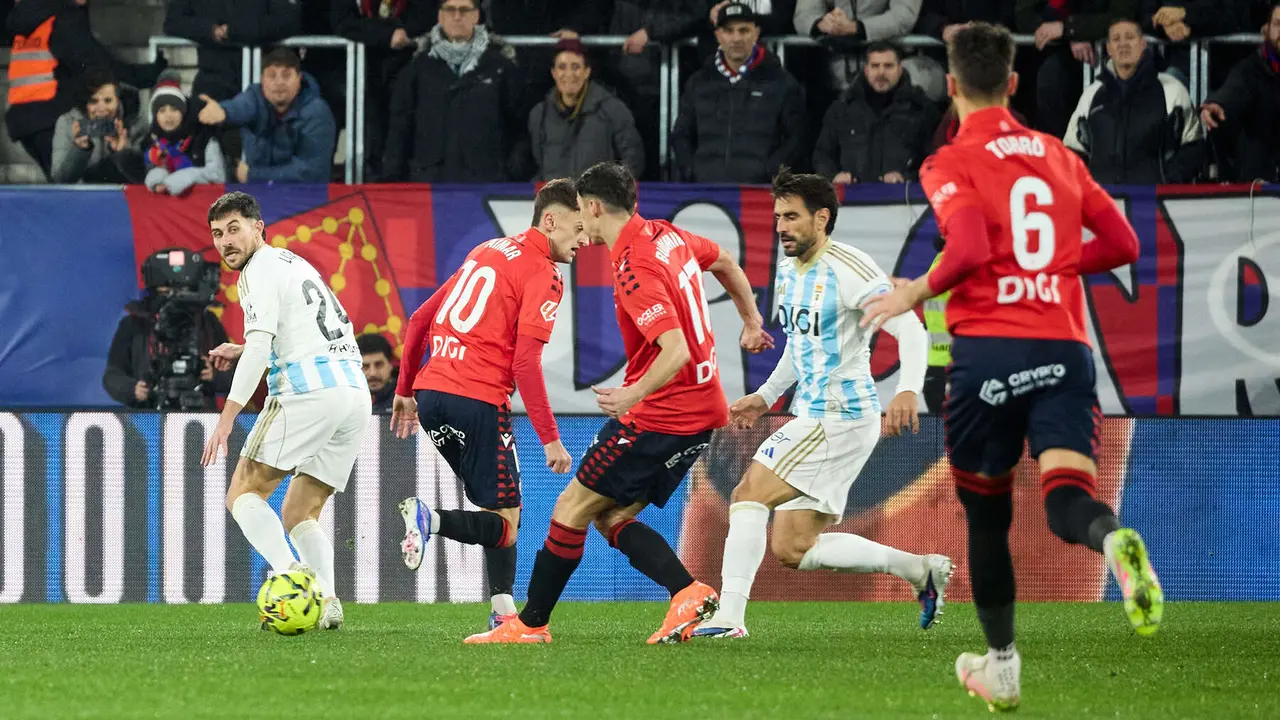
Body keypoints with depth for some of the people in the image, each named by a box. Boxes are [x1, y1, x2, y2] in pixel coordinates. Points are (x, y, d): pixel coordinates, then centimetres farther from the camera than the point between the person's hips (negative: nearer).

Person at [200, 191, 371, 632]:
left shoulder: (259, 270, -1)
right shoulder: (295, 263, 28)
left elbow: (260, 344, -13)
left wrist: (227, 418, -16)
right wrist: (242, 351, 35)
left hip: (308, 390, -8)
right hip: (355, 393, 8)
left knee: (244, 494, -1)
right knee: (300, 515, 13)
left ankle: (292, 573, -26)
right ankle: (326, 601, -11)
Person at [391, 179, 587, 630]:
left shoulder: (488, 251, 20)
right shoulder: (543, 274, -5)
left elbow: (420, 320, 22)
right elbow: (526, 363, -14)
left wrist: (406, 390, 31)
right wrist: (550, 439, -11)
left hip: (432, 391, 8)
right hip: (478, 402, -8)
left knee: (498, 508, 18)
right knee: (505, 523, -3)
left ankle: (503, 611, 11)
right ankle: (430, 521, -25)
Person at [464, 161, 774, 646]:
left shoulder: (634, 270, -22)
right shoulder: (668, 237, 7)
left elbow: (676, 351, -30)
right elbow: (726, 264, 26)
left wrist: (634, 395, -38)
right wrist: (751, 322, 37)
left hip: (660, 415, -9)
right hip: (702, 410, 9)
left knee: (573, 507, 0)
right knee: (611, 518, 11)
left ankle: (531, 622, 6)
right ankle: (688, 593, -6)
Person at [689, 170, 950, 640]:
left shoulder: (848, 270, -16)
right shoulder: (789, 270, 12)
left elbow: (910, 329, -22)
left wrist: (909, 390, -37)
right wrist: (766, 397, 24)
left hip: (842, 418, -10)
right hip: (811, 417, 10)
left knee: (749, 492, -17)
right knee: (793, 549, 8)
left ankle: (729, 616, -17)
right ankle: (922, 570, 16)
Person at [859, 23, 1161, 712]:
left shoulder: (951, 163, -2)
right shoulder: (1059, 156, 14)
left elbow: (970, 250, -18)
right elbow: (1123, 244, 15)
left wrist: (913, 293, -2)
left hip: (987, 348, -3)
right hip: (1065, 343, 3)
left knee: (986, 513, 15)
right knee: (1067, 496, -11)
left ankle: (1001, 666, 25)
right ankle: (1115, 540, -48)